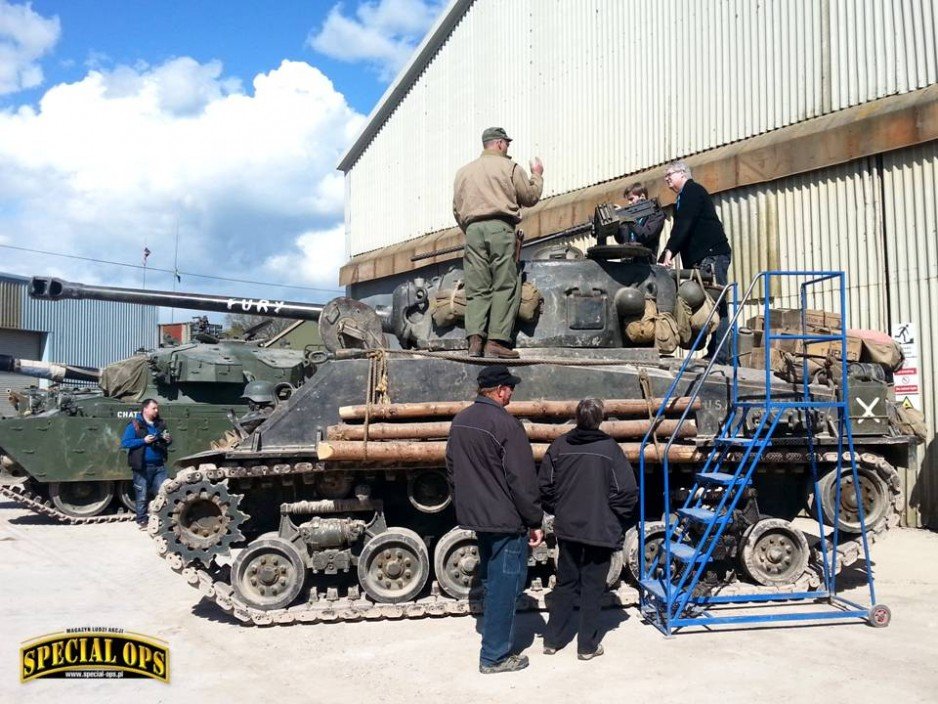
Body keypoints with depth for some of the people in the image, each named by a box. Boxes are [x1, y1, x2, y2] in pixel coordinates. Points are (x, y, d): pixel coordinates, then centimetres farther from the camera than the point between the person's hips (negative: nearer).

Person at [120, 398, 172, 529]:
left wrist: (168, 440, -2)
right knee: (142, 495, 3)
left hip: (159, 466, 5)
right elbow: (125, 443, -10)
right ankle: (142, 521, 14)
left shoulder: (160, 424, 12)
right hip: (142, 467, -5)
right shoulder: (134, 425, -4)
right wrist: (143, 441, -19)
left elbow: (166, 442, 22)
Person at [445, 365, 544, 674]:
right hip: (507, 520, -8)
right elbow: (523, 480, -18)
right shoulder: (506, 423, -19)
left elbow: (452, 470, 14)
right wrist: (534, 521, -10)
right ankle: (495, 656, 9)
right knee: (505, 585, 2)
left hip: (476, 516, 8)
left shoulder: (460, 421, 6)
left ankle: (494, 636, 35)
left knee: (491, 580, 22)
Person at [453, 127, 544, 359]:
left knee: (476, 288, 2)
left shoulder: (463, 171, 19)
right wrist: (537, 174, 27)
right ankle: (496, 341, -13)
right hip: (500, 227, -4)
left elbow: (457, 210, 15)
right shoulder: (509, 167, 6)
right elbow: (530, 197, 11)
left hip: (473, 229, 4)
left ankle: (475, 339, -11)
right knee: (505, 286, -5)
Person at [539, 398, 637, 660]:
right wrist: (619, 522, 2)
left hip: (567, 529, 3)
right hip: (601, 530, -3)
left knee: (565, 583, 16)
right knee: (592, 587, 7)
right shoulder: (609, 448, -11)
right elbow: (626, 491, -13)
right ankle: (587, 645, 13)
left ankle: (551, 640, 21)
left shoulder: (559, 446, -3)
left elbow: (545, 487, 1)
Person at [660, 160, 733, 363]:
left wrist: (669, 252, -20)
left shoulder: (693, 190, -1)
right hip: (699, 259, 10)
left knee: (716, 306, -14)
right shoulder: (683, 198, 27)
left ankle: (720, 357, -19)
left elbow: (684, 225, -14)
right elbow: (679, 231, 22)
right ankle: (714, 353, 0)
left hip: (712, 255, -10)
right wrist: (664, 260, 11)